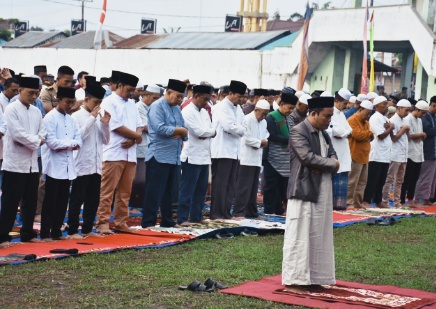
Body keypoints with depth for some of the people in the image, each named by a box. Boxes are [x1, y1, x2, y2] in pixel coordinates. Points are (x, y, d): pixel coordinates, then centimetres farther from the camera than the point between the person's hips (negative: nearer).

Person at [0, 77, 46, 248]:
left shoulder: (36, 111, 12)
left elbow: (42, 133, 10)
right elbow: (17, 133, -18)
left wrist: (29, 140, -9)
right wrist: (36, 141, -10)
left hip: (32, 163, 7)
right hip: (15, 162, -7)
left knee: (30, 201, 11)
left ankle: (27, 233, 22)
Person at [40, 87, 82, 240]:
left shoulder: (70, 119, 13)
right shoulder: (50, 118, -8)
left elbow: (79, 141, 8)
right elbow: (52, 142, -18)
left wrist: (66, 145, -10)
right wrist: (71, 142, -10)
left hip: (67, 166, 7)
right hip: (54, 166, -7)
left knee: (63, 200, 9)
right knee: (50, 201, -2)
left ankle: (56, 231, 17)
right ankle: (45, 233, 4)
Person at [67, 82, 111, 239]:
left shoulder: (99, 117, 10)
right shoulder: (76, 116, -6)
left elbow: (106, 140, 12)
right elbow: (78, 136, -17)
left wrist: (105, 124, -4)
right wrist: (92, 118, -15)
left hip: (96, 166, 6)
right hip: (82, 165, -6)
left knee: (93, 200, 10)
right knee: (77, 200, 0)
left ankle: (87, 229, 19)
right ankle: (72, 231, 5)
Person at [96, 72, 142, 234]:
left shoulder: (131, 104, 17)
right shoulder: (109, 102, -5)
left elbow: (139, 126, 13)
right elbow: (116, 127, -14)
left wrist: (133, 140, -8)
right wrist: (137, 136, -4)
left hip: (130, 154, 7)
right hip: (113, 154, -7)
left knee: (125, 191, 9)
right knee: (107, 191, -6)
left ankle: (120, 222, 15)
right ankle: (103, 223, -4)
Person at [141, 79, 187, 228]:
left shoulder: (177, 109, 16)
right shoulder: (157, 106, -8)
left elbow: (184, 131, 13)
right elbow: (160, 128, -21)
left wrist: (181, 134, -10)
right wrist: (179, 130, -9)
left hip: (174, 157, 8)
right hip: (159, 156, -8)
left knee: (169, 192, 13)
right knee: (154, 191, -5)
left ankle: (167, 220, 20)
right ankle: (148, 222, -2)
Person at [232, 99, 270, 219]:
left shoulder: (264, 122, 13)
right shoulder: (247, 120, -11)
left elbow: (265, 137, 17)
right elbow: (247, 139, -16)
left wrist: (264, 142, -6)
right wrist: (260, 142, -5)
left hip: (257, 159, 8)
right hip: (246, 158, -8)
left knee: (253, 187, 11)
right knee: (244, 187, -8)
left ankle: (251, 212, 18)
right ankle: (238, 213, -7)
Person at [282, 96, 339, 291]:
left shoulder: (323, 134, 16)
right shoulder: (298, 132, -12)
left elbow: (332, 154, 12)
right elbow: (308, 157, -22)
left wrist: (324, 166, -11)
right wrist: (331, 164, -9)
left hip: (323, 192, 9)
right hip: (304, 191, -9)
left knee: (319, 236, 11)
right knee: (299, 236, -5)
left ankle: (313, 277, 18)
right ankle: (292, 280, -1)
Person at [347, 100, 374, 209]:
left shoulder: (365, 122, 18)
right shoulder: (352, 121, -11)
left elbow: (369, 137, 19)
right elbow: (358, 134, -22)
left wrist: (368, 136, -4)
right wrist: (369, 133, -6)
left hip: (364, 156, 9)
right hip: (355, 156, -9)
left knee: (362, 181, 10)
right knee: (352, 181, -8)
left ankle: (358, 202, 15)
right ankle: (349, 203, -6)